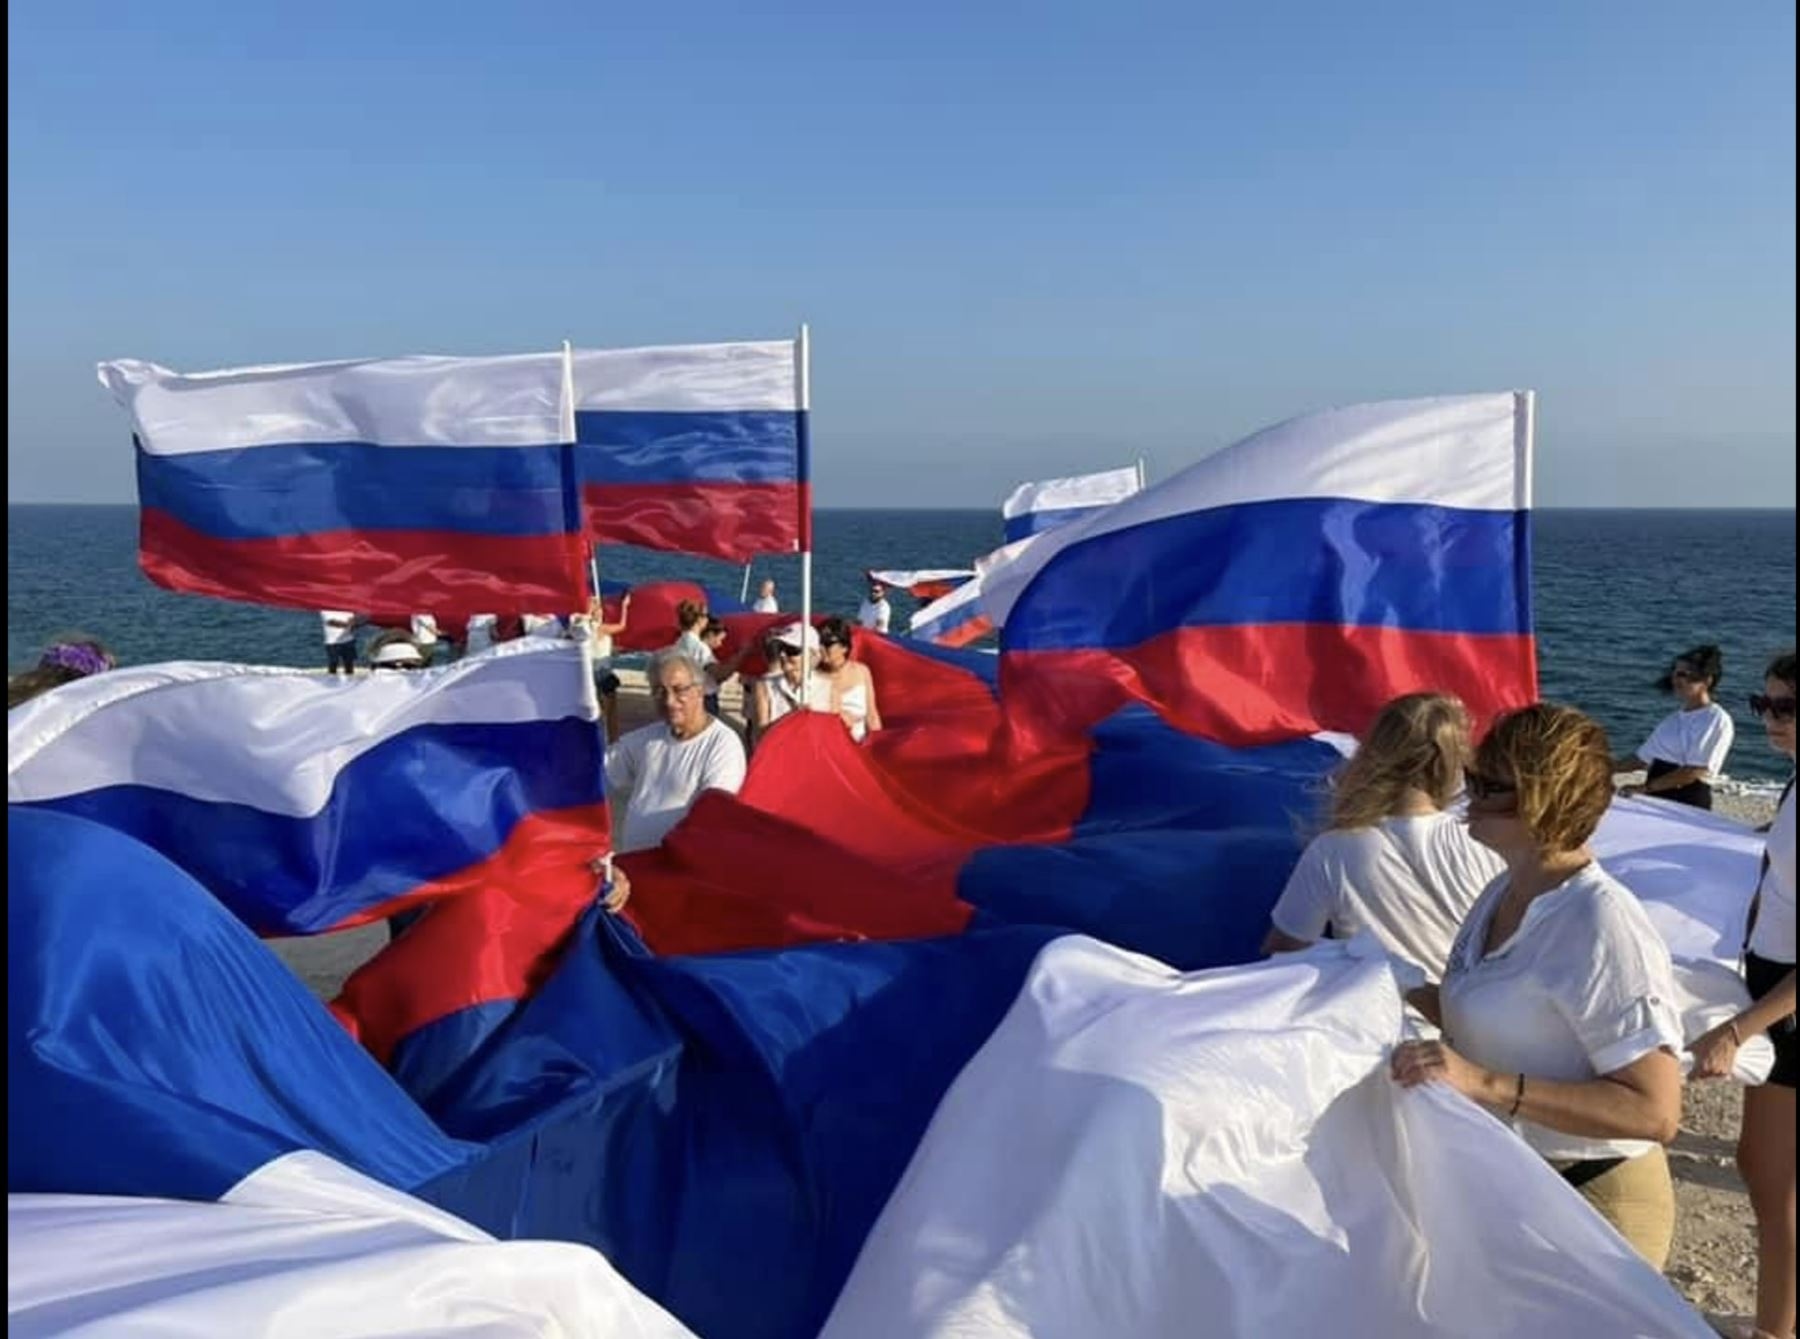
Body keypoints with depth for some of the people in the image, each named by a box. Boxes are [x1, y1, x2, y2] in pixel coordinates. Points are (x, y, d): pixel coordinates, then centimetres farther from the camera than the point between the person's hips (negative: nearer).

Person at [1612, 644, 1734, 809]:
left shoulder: (1718, 720, -7)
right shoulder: (1673, 719, 15)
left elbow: (1694, 772, -14)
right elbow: (1642, 758, 20)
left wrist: (1645, 788, -18)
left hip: (1689, 804, -6)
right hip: (1655, 801, 6)